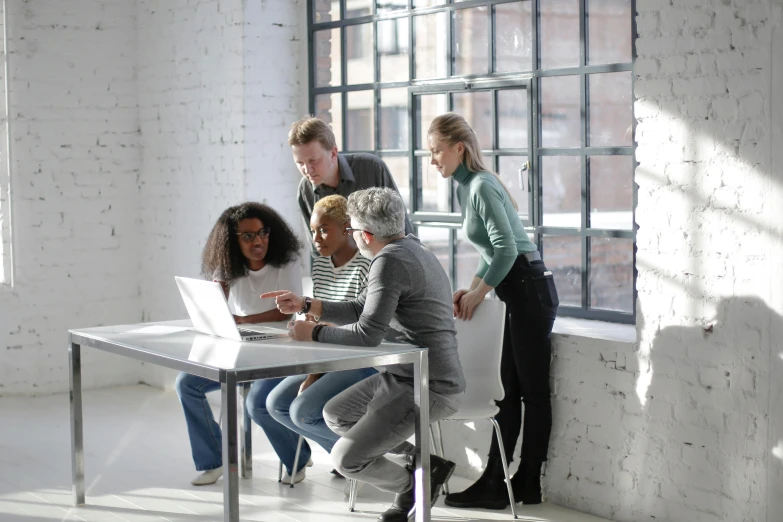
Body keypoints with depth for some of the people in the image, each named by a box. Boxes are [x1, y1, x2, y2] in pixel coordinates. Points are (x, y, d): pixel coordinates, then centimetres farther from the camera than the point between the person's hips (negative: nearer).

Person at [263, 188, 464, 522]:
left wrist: (314, 333, -12)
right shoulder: (409, 249, 12)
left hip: (428, 387, -11)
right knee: (334, 415, 19)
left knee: (346, 459, -8)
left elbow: (368, 334, -26)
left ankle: (416, 488, 15)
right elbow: (361, 309, 20)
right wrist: (305, 304, 18)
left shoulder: (390, 260, -20)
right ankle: (419, 464, 13)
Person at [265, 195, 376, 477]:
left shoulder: (365, 268, -17)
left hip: (362, 364, -9)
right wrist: (312, 374, -5)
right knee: (276, 404, -2)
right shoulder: (319, 265, 8)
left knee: (303, 411, -21)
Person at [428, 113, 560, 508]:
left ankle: (528, 485, 5)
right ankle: (495, 483, 14)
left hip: (529, 290, -10)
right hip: (518, 293, 10)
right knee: (510, 389, 10)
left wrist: (480, 292, -11)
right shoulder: (467, 187, 14)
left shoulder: (481, 187, -15)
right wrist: (471, 288, 9)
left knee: (532, 390, -2)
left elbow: (507, 249, -21)